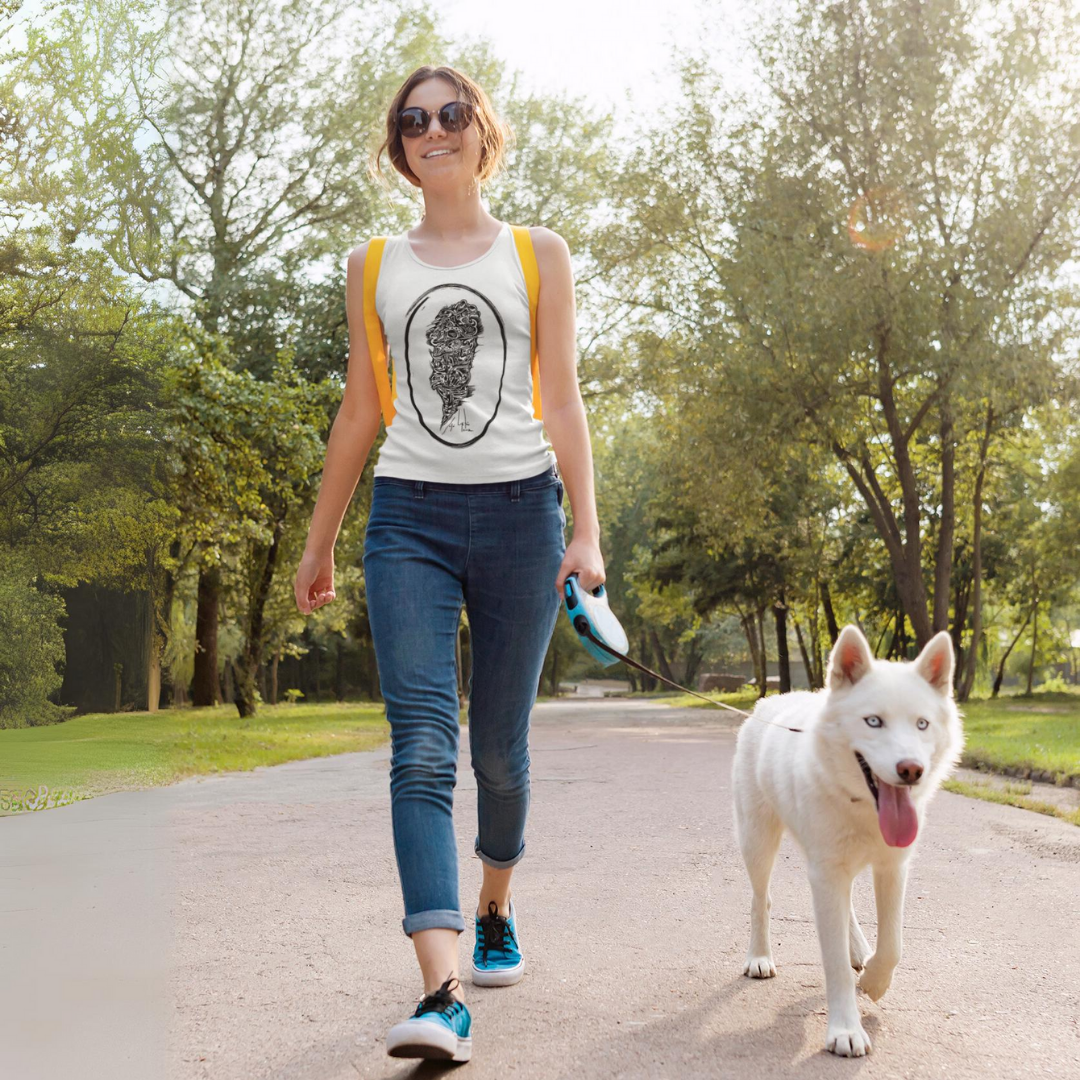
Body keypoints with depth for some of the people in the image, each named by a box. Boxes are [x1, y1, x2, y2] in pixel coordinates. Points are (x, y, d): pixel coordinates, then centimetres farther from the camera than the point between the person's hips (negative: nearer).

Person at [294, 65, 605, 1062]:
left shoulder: (537, 254, 10)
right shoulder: (373, 267, 14)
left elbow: (563, 400, 4)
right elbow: (360, 411, 17)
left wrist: (585, 530, -7)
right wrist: (320, 541, 16)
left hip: (518, 510, 0)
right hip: (409, 514, 1)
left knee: (500, 746, 7)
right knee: (422, 748, -14)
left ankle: (495, 913, 34)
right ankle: (444, 994, -19)